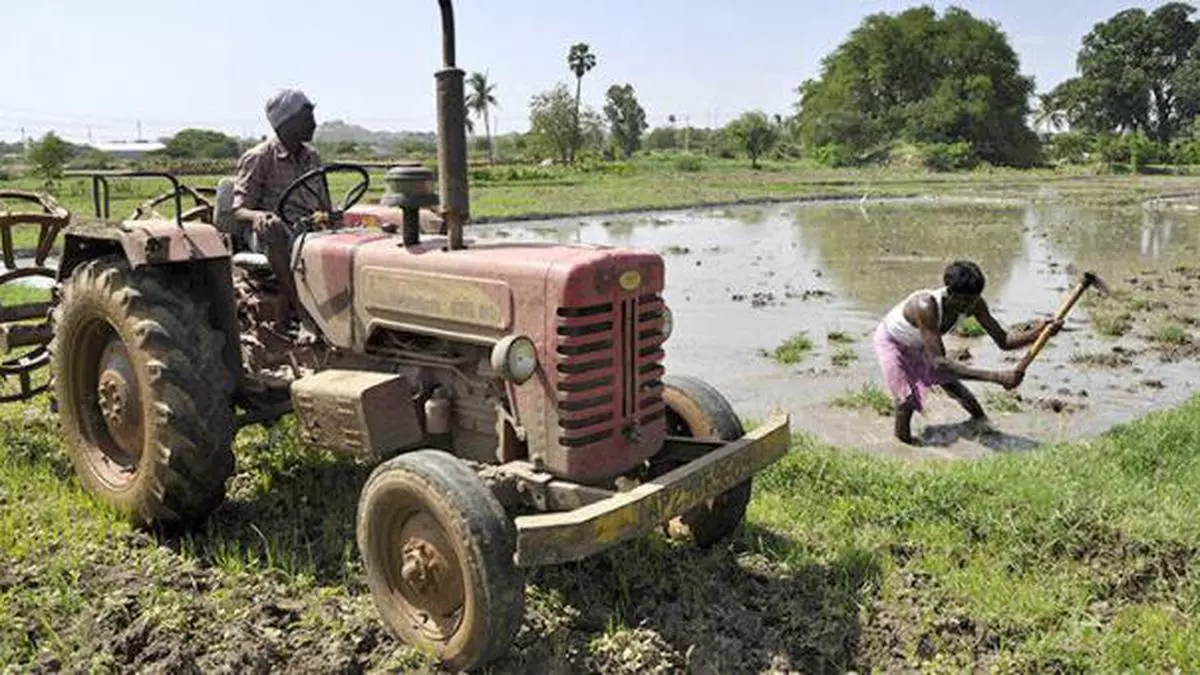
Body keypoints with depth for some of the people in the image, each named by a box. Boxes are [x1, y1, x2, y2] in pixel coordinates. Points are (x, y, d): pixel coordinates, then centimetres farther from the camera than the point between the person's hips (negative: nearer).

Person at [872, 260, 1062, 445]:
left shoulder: (973, 303, -27)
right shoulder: (926, 307, -47)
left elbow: (1003, 341, -20)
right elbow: (939, 363, -51)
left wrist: (1036, 333, -42)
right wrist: (996, 377, -55)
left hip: (919, 345, 6)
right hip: (891, 341, -6)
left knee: (951, 384, 8)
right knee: (907, 401, -18)